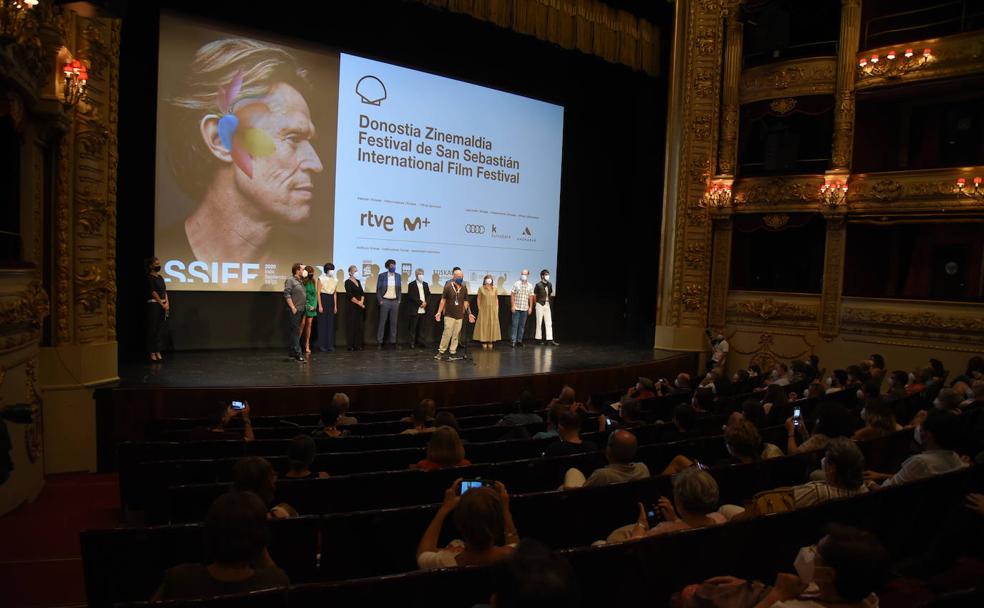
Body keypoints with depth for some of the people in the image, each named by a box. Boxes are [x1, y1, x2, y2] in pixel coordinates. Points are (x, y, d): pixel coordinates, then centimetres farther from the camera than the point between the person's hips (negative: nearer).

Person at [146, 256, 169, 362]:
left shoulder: (160, 277, 18)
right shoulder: (149, 278, -4)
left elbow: (165, 291, 13)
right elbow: (153, 292, -11)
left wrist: (167, 302, 0)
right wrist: (162, 303, -12)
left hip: (163, 305, 7)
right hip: (153, 305, -7)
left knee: (161, 329, 6)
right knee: (153, 329, -6)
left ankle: (158, 352, 10)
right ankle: (152, 353, -3)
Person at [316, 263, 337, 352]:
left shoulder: (335, 279, 9)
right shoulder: (321, 279, -5)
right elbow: (318, 293, -6)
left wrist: (335, 306, 10)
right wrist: (320, 305, -12)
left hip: (331, 300, 5)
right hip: (323, 299, -5)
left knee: (331, 323, 5)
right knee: (322, 323, -2)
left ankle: (330, 345, 10)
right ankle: (322, 345, 3)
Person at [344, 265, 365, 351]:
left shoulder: (358, 281, 15)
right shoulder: (348, 282, -5)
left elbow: (362, 293, 11)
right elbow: (350, 296, -12)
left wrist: (362, 301, -6)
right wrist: (358, 303, -10)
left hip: (360, 307, 6)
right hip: (351, 307, -6)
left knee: (359, 326, 5)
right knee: (351, 326, -4)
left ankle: (358, 345, 8)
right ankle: (351, 345, -1)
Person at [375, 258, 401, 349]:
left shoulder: (398, 276, 6)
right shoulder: (382, 276, -3)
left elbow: (400, 289, 12)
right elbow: (378, 289, -1)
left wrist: (399, 300, 4)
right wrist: (380, 300, -9)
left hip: (395, 301, 3)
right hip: (385, 301, -3)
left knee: (394, 322, 6)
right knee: (382, 322, 0)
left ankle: (393, 341, 12)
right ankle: (379, 341, 5)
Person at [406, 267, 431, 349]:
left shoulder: (426, 284, 16)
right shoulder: (411, 285, 0)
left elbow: (428, 295, 10)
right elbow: (412, 296, -10)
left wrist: (425, 302, -7)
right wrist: (421, 302, -15)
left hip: (424, 310, 4)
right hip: (415, 310, -4)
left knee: (421, 327, 6)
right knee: (413, 327, 0)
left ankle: (420, 342, 13)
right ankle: (412, 342, 7)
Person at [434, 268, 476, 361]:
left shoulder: (464, 289, 6)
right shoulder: (448, 287, -5)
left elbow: (465, 302, 12)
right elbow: (443, 300, -2)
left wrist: (469, 313, 7)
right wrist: (439, 312, -7)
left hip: (460, 316, 4)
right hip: (449, 315, -4)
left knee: (456, 335, 6)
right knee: (447, 333, -9)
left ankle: (452, 353, 14)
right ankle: (441, 352, 2)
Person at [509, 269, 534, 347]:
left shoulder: (530, 286, 9)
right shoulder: (516, 284, 0)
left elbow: (531, 297, 12)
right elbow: (512, 295, -2)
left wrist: (530, 307, 7)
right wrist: (512, 305, -8)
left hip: (525, 309, 3)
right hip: (516, 308, -3)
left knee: (522, 325, 6)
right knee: (515, 325, -5)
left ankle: (519, 340, 13)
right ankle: (513, 341, -3)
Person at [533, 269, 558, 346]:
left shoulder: (550, 284, 7)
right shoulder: (538, 285, -10)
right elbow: (534, 296, -4)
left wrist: (549, 302, 12)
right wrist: (537, 303, 3)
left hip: (547, 305, 5)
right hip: (540, 305, -5)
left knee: (549, 323, 0)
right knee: (539, 322, 2)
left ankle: (550, 340, 0)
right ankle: (538, 339, 11)